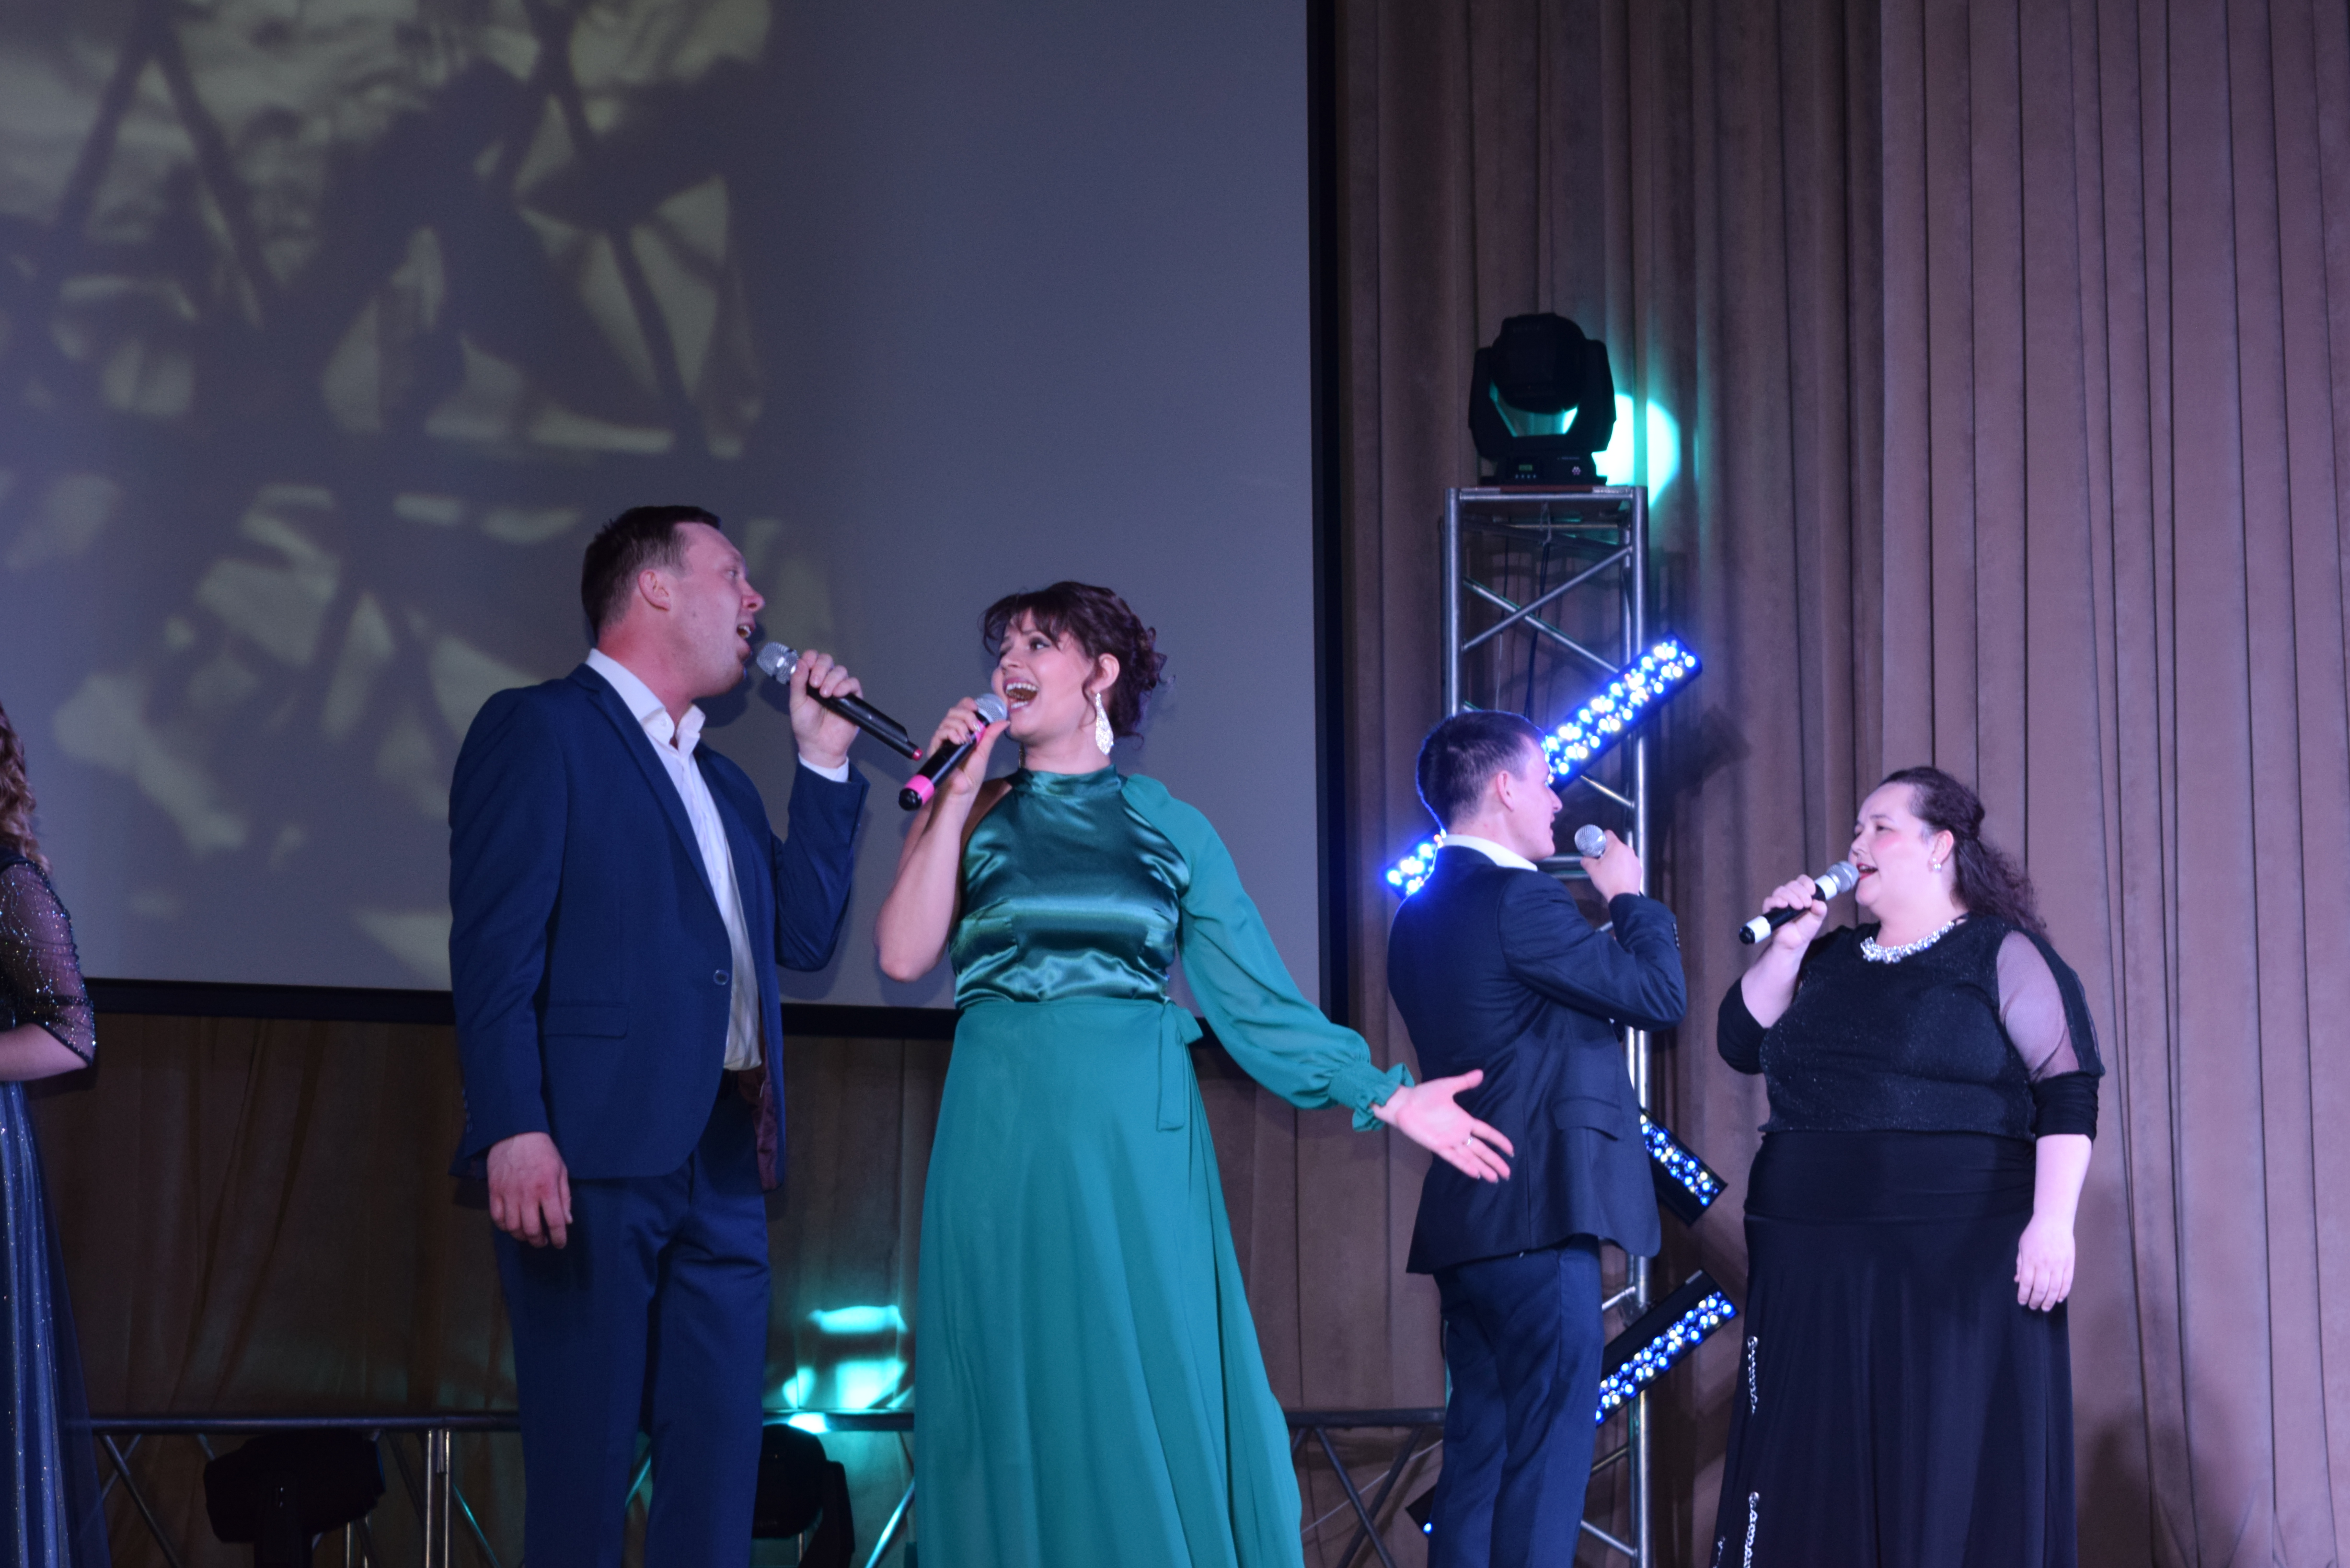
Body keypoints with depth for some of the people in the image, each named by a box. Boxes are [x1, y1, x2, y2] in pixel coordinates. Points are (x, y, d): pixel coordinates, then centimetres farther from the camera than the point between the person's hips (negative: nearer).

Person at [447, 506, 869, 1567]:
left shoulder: (723, 785, 25)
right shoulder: (537, 730, 0)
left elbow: (803, 935, 19)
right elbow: (494, 945, -10)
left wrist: (823, 763, 17)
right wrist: (514, 1129, -21)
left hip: (723, 1165, 8)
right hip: (592, 1159, -8)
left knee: (716, 1472, 4)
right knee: (583, 1471, -6)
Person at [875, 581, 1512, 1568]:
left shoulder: (1170, 828, 11)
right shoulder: (972, 812, 11)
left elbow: (1254, 995, 9)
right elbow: (906, 955, -4)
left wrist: (1385, 1097, 3)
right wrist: (957, 796, -4)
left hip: (1136, 1142, 0)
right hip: (1005, 1137, 0)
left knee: (1153, 1400, -2)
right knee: (1018, 1403, -1)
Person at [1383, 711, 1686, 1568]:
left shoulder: (1421, 912, 15)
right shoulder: (1519, 900, -14)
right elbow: (1659, 994, -12)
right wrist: (1631, 898, 4)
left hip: (1465, 1218, 9)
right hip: (1539, 1216, -9)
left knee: (1480, 1451, 12)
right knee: (1546, 1459, -8)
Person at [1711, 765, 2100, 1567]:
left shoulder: (2002, 954, -1)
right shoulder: (1827, 960, 16)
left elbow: (2067, 1094, -7)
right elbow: (1742, 1043, 10)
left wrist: (2052, 1223, -17)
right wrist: (1785, 949, -1)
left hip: (1958, 1270, -5)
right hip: (1816, 1268, 5)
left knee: (1956, 1480, -3)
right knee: (1819, 1476, 4)